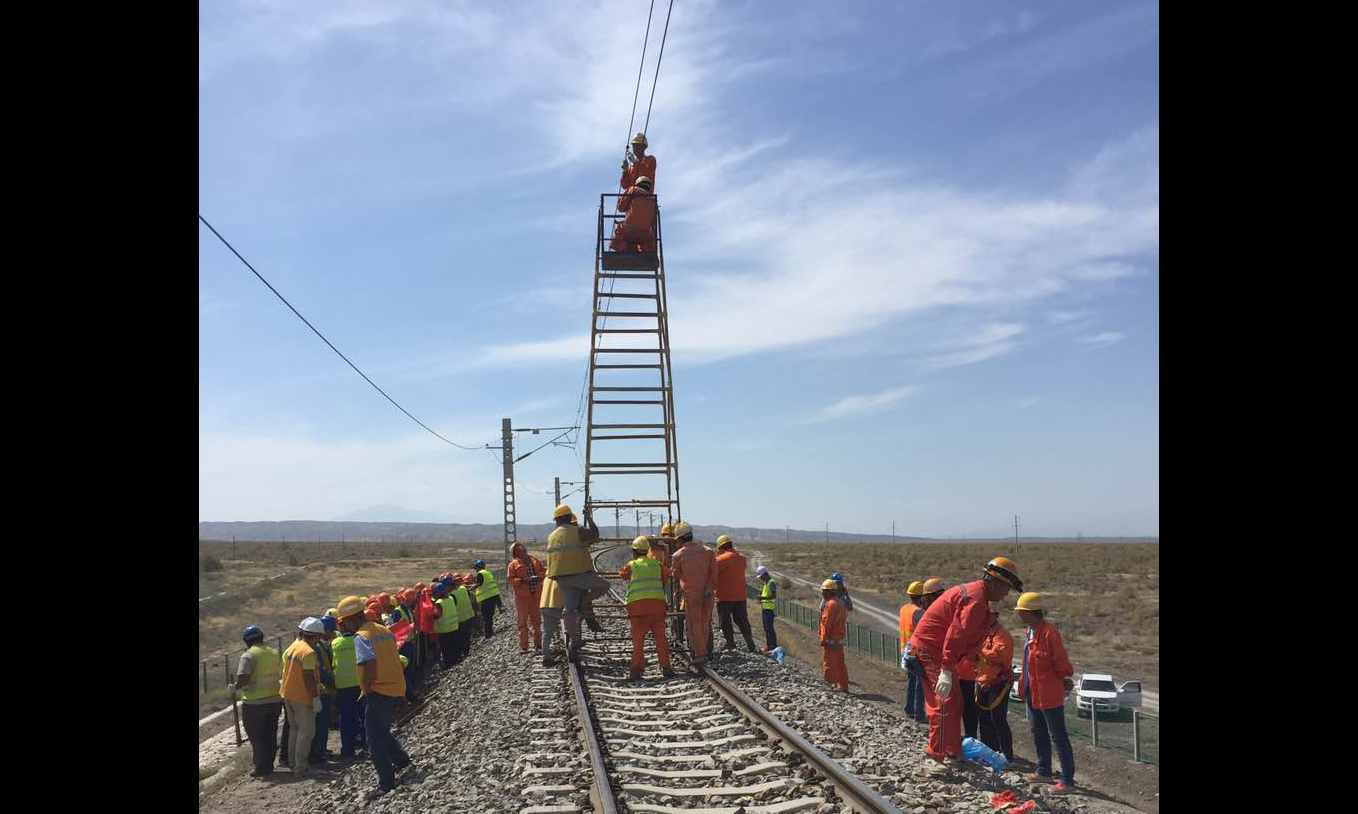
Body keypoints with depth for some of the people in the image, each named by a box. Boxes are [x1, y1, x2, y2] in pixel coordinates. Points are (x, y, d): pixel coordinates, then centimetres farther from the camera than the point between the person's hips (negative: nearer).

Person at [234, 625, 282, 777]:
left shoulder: (249, 655, -14)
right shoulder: (274, 653, 7)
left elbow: (243, 679, -22)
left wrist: (234, 687, -3)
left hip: (254, 703, -6)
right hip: (275, 700, 6)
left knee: (257, 737, 6)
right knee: (270, 735, 16)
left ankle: (262, 768, 11)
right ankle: (269, 765, 24)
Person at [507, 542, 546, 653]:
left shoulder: (535, 560, 11)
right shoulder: (513, 564, 2)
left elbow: (543, 571, 15)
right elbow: (510, 579, -4)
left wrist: (539, 577, -6)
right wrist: (522, 581, -17)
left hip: (536, 596, 3)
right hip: (522, 596, -3)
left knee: (536, 622, 8)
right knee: (522, 622, -1)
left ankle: (538, 645, 17)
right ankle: (523, 646, 5)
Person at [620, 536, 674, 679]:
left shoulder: (631, 566, 7)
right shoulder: (656, 564, 14)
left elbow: (622, 574, 23)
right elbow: (667, 574, 24)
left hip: (637, 604, -2)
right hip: (657, 603, 2)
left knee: (638, 639, 4)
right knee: (660, 637, 9)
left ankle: (636, 670, 1)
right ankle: (665, 668, 8)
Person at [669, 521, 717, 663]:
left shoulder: (678, 555, -6)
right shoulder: (707, 551, 1)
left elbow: (676, 574, 8)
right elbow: (714, 572, -4)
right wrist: (709, 588, -5)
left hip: (691, 594, -3)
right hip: (707, 593, 3)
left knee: (694, 624, 4)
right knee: (705, 623, 13)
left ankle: (699, 653, 2)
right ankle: (704, 651, 19)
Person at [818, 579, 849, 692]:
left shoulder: (830, 604, -17)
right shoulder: (841, 603, 12)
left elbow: (826, 624, -19)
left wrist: (823, 640, -14)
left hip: (831, 639, -9)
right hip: (840, 639, 9)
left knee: (829, 664, -3)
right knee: (840, 664, 15)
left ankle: (830, 685, -1)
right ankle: (843, 686, 20)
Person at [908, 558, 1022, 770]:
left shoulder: (970, 590, 15)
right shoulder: (976, 599, -19)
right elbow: (956, 635, -28)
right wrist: (947, 671, -31)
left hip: (925, 648, 11)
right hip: (931, 651, -11)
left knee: (954, 703, 17)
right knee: (945, 703, -11)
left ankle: (954, 751, 27)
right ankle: (934, 756, -8)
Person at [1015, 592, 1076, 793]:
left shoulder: (1048, 632, -22)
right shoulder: (1029, 632, 8)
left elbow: (1061, 663, -19)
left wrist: (1063, 680, -4)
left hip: (1049, 693, -10)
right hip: (1033, 691, 10)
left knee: (1058, 736, -2)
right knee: (1037, 732, 21)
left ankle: (1067, 780, 6)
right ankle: (1044, 771, 35)